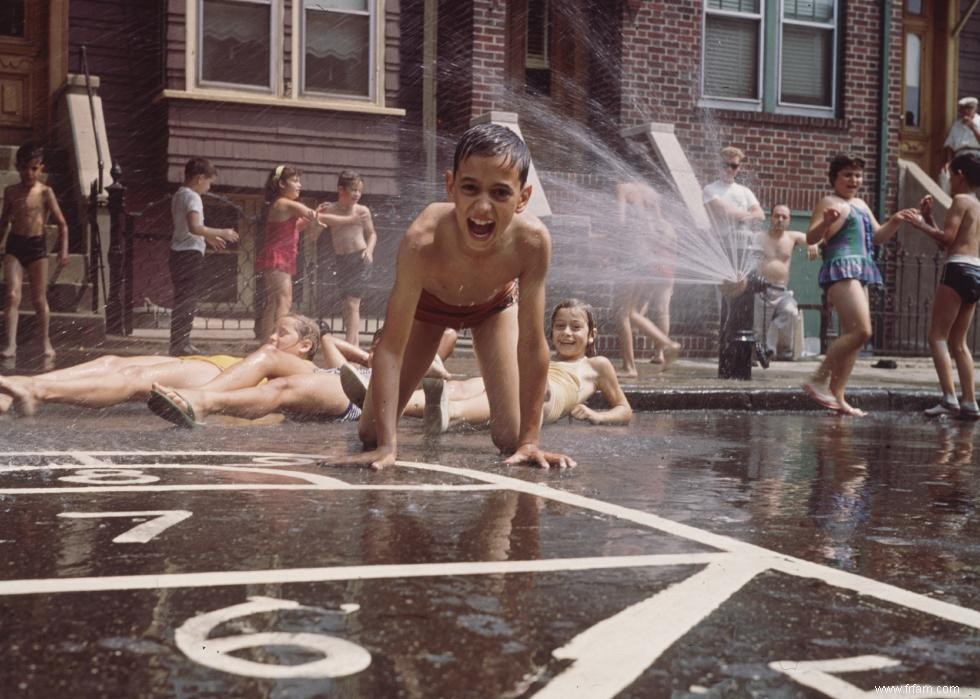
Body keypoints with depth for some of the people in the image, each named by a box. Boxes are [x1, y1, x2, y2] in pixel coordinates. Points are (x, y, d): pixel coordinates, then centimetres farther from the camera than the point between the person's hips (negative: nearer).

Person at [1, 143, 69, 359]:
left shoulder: (45, 192, -3)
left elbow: (62, 224, -3)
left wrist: (63, 250, -11)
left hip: (37, 245, -2)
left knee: (39, 298, 6)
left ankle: (45, 341, 21)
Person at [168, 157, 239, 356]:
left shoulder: (179, 195, 16)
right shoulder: (193, 197, -13)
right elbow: (194, 227, -25)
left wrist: (209, 238, 24)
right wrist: (221, 232, -17)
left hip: (179, 252, 10)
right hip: (190, 253, -10)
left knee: (183, 300, 14)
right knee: (186, 301, -8)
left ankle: (182, 344, 20)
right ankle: (179, 347, -8)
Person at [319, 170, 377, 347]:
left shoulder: (362, 211, -4)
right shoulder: (329, 210, -2)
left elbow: (372, 234, 10)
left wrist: (369, 250, -8)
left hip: (359, 259, -3)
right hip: (341, 260, 3)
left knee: (352, 304, -12)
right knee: (348, 304, 11)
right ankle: (354, 343, 20)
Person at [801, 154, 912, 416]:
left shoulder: (860, 204, 22)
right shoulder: (830, 202, -4)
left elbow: (877, 237, 28)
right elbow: (811, 238, -13)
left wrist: (894, 222, 10)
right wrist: (826, 222, -33)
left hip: (860, 272, 9)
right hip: (841, 268, -9)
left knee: (852, 337, 5)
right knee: (862, 331, -20)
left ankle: (837, 396, 5)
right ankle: (818, 380, -14)